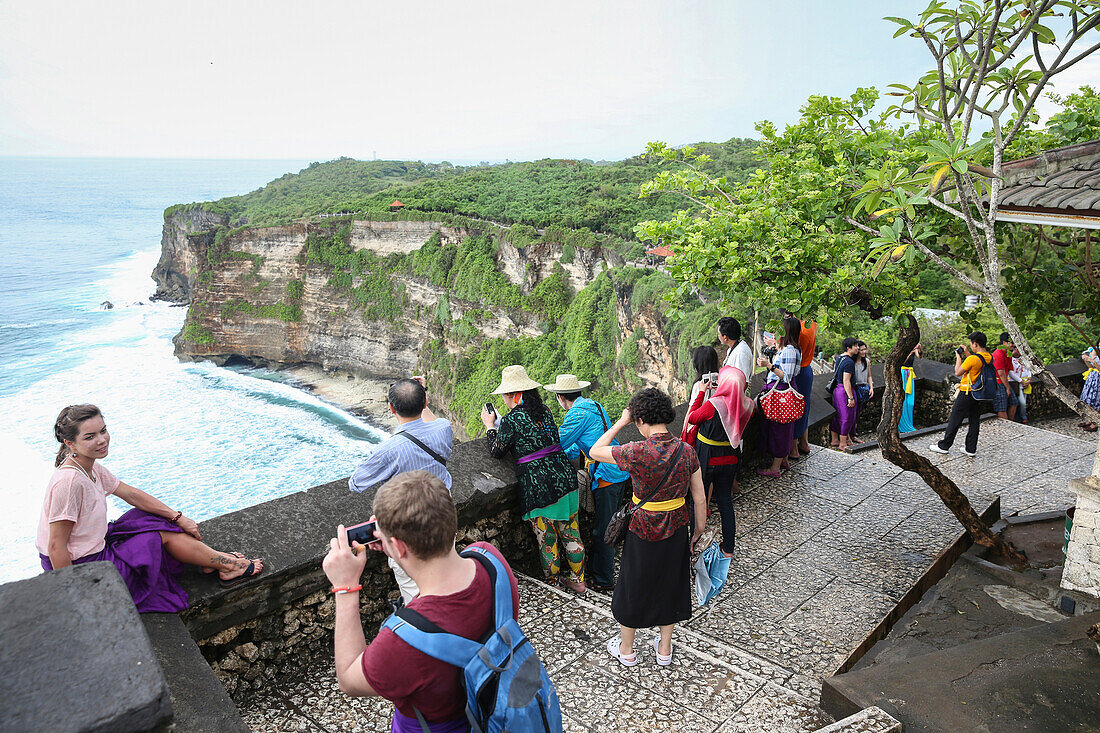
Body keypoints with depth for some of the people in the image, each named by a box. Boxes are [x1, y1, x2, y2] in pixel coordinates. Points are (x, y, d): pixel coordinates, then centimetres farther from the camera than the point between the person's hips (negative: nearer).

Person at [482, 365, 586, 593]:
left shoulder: (511, 421, -13)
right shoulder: (544, 411, 7)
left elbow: (496, 452, 0)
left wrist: (490, 426, 14)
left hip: (538, 485, -6)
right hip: (564, 475, 6)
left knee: (546, 537, 10)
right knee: (570, 531, 17)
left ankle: (552, 584, 25)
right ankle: (578, 579, 29)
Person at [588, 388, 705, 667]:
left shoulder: (637, 453, -26)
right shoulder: (686, 451, -11)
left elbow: (595, 451, -11)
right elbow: (699, 500, -3)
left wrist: (621, 422, -7)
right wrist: (699, 532, 11)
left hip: (643, 533, -4)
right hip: (676, 532, 4)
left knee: (634, 587, 18)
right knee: (669, 585, 23)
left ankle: (626, 650, 37)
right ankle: (664, 649, 40)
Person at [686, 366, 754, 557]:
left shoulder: (713, 405, -27)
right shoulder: (748, 405, -12)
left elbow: (692, 418, -9)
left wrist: (701, 392, -4)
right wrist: (738, 389, 4)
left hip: (706, 461, -5)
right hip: (731, 460, 5)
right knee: (725, 500, 19)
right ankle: (728, 548, 29)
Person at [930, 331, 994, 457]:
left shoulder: (972, 359, -22)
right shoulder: (989, 357, 1)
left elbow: (958, 372, -13)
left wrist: (958, 357, -3)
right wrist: (967, 353, 16)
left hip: (967, 393, -7)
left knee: (955, 420, 2)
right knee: (975, 421, 13)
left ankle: (944, 446, 10)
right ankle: (971, 449, 17)